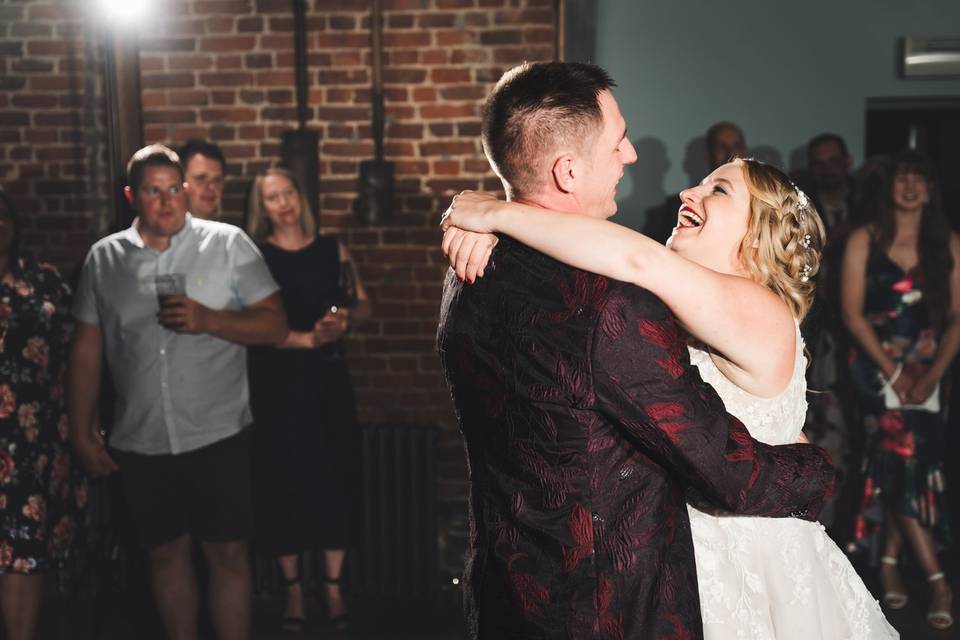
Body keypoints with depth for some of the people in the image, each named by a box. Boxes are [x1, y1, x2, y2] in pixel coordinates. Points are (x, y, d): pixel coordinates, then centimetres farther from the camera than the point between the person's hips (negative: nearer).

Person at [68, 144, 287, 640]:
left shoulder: (228, 244, -2)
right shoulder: (103, 259, 5)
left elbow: (275, 325, -3)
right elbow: (86, 350, 9)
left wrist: (209, 320, -19)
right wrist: (81, 433, 7)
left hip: (217, 434, -2)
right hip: (140, 443, 2)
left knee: (228, 553, 1)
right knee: (166, 553, 12)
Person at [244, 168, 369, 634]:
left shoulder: (332, 249, 9)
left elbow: (362, 303, 12)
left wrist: (346, 318, -9)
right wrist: (308, 338, -17)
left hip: (327, 378, 2)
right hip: (275, 382, -2)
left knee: (335, 477, 1)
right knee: (283, 480, 1)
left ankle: (333, 587, 13)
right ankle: (292, 588, 14)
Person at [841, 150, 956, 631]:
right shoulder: (864, 241, 0)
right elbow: (853, 314, -5)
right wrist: (892, 372, -11)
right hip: (876, 366, -3)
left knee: (914, 467, 1)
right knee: (899, 462, -13)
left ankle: (890, 563, 16)